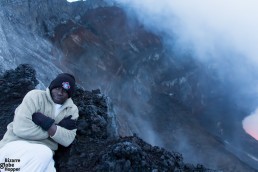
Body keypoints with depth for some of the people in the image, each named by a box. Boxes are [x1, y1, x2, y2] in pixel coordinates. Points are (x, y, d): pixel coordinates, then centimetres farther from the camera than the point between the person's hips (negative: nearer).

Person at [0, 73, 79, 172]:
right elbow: (21, 129, -18)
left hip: (43, 153, 2)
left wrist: (46, 123, -18)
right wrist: (58, 127, -11)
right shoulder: (36, 96, -4)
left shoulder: (72, 109, 8)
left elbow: (67, 140, -7)